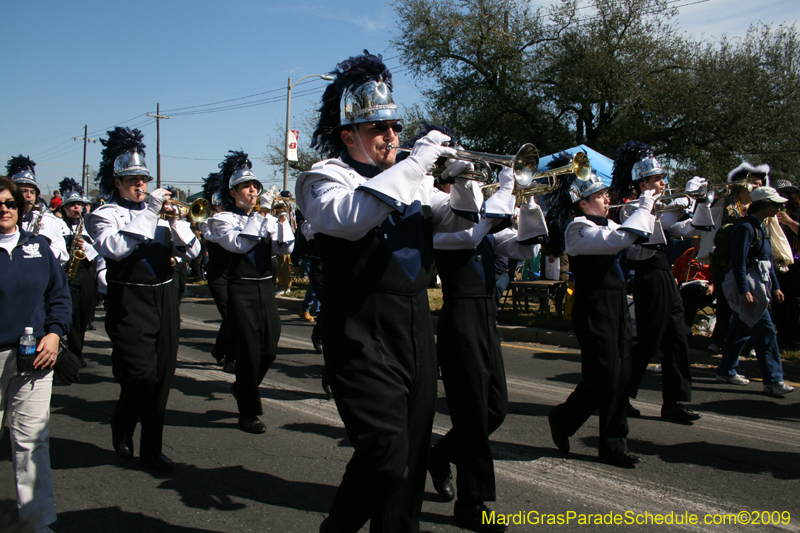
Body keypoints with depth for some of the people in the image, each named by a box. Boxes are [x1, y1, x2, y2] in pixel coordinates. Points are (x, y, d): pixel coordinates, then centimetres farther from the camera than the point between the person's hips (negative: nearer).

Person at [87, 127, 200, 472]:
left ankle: (151, 449, 18)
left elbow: (191, 252, 5)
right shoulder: (104, 215, 0)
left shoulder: (159, 211, 12)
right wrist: (149, 213, -21)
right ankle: (122, 429, 18)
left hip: (164, 301, 5)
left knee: (162, 377, 6)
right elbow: (114, 248, -22)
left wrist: (175, 221, -12)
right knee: (141, 375, -12)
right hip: (130, 304, -5)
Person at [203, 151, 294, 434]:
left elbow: (284, 248, -1)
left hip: (266, 288, 5)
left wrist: (282, 218, -15)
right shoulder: (223, 220, -1)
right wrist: (262, 212, -22)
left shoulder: (267, 219, 12)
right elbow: (239, 243, -21)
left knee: (269, 351, 9)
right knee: (249, 352, -3)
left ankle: (243, 388, 37)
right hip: (241, 290, -5)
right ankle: (248, 414, 8)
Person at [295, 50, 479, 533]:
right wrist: (414, 166, -22)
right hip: (365, 337, -7)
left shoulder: (409, 179, 17)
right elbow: (349, 217, -25)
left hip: (417, 330, 7)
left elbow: (457, 220, 22)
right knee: (386, 458, -13)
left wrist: (461, 183, 0)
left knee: (414, 454, 12)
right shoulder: (327, 176, -3)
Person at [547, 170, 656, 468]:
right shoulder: (579, 229, -12)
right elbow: (621, 239, -26)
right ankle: (562, 420, 18)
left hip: (617, 307, 9)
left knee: (621, 379, 7)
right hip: (594, 310, -9)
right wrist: (644, 206, -15)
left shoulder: (605, 226, 17)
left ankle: (614, 445, 15)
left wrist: (650, 211, 10)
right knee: (603, 378, -6)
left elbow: (641, 240, 23)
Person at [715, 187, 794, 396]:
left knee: (741, 330, 14)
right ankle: (772, 380, -5)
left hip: (761, 284, 10)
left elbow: (767, 260, 19)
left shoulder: (761, 227, 14)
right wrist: (744, 291, -23)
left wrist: (775, 287, 16)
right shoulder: (746, 228, -15)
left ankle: (726, 371, 22)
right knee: (765, 332, -9)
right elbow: (739, 262, -19)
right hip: (748, 285, -10)